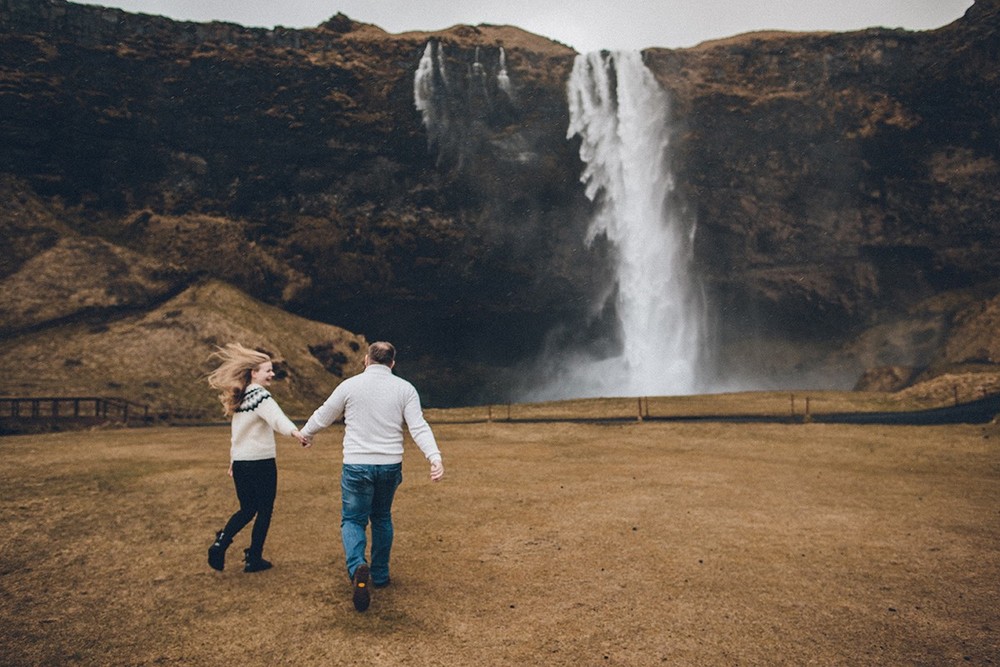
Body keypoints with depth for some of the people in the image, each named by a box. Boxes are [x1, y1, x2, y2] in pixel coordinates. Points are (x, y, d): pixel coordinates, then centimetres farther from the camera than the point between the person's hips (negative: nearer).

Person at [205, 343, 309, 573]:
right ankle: (254, 559, 12)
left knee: (247, 509, 19)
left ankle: (220, 543, 1)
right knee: (264, 511, 7)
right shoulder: (261, 396, -14)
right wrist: (294, 432, -53)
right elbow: (277, 418, -35)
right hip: (261, 462, -8)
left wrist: (233, 461, 28)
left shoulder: (240, 398, 12)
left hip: (240, 463, 8)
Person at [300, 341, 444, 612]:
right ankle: (380, 575, 30)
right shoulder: (404, 389, 0)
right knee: (382, 518, 22)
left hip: (356, 466, -2)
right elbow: (419, 427, -11)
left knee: (353, 519, 9)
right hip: (390, 467, 2)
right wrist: (435, 457, -16)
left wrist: (305, 433, 28)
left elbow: (322, 416, 9)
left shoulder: (350, 385, -3)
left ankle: (357, 567, -18)